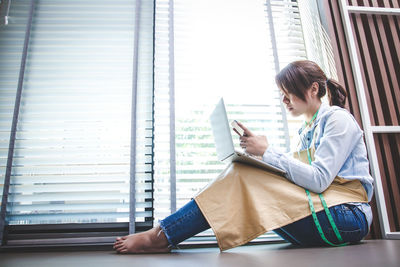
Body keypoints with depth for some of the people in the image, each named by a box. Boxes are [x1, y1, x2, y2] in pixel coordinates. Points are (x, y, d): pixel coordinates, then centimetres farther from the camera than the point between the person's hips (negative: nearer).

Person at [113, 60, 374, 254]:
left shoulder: (338, 119, -4)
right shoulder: (308, 129, 21)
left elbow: (319, 179, -17)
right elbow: (301, 177, 11)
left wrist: (268, 151, -19)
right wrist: (259, 152, -1)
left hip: (348, 216, -7)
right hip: (318, 213, 7)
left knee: (243, 177, -24)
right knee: (242, 174, -13)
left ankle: (161, 236, -21)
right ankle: (163, 235, -19)